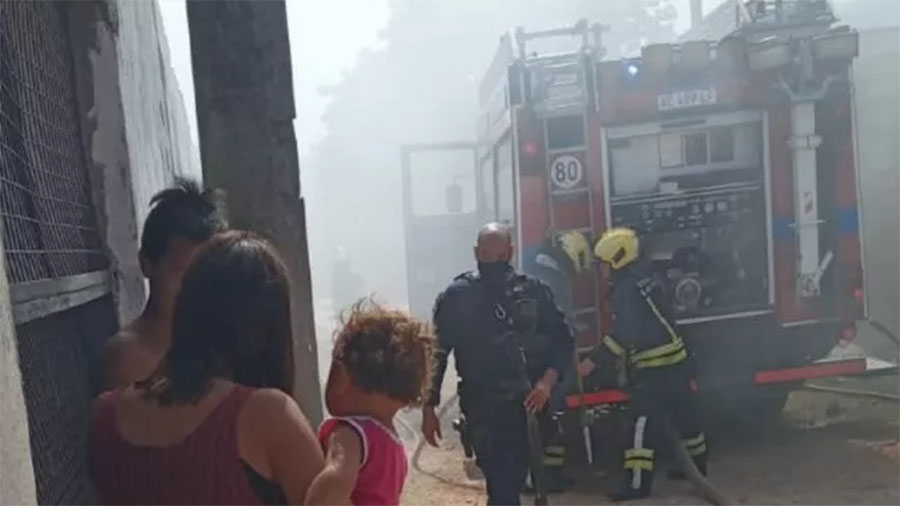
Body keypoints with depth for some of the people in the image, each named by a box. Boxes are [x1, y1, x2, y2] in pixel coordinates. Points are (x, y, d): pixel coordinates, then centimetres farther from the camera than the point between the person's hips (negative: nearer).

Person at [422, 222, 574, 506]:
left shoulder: (534, 290, 5)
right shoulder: (456, 297, -1)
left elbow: (562, 339, 6)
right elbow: (436, 353, 1)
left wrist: (548, 380, -11)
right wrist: (428, 408, -1)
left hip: (531, 404, 3)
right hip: (485, 409, -3)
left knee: (515, 481, 14)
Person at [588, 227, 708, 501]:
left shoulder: (627, 288, -17)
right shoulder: (648, 278, 13)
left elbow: (624, 334, -24)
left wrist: (594, 360, -22)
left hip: (652, 365, -10)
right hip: (676, 358, 10)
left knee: (643, 422, -8)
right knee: (683, 414, 21)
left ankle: (638, 482, -6)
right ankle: (697, 465, 36)